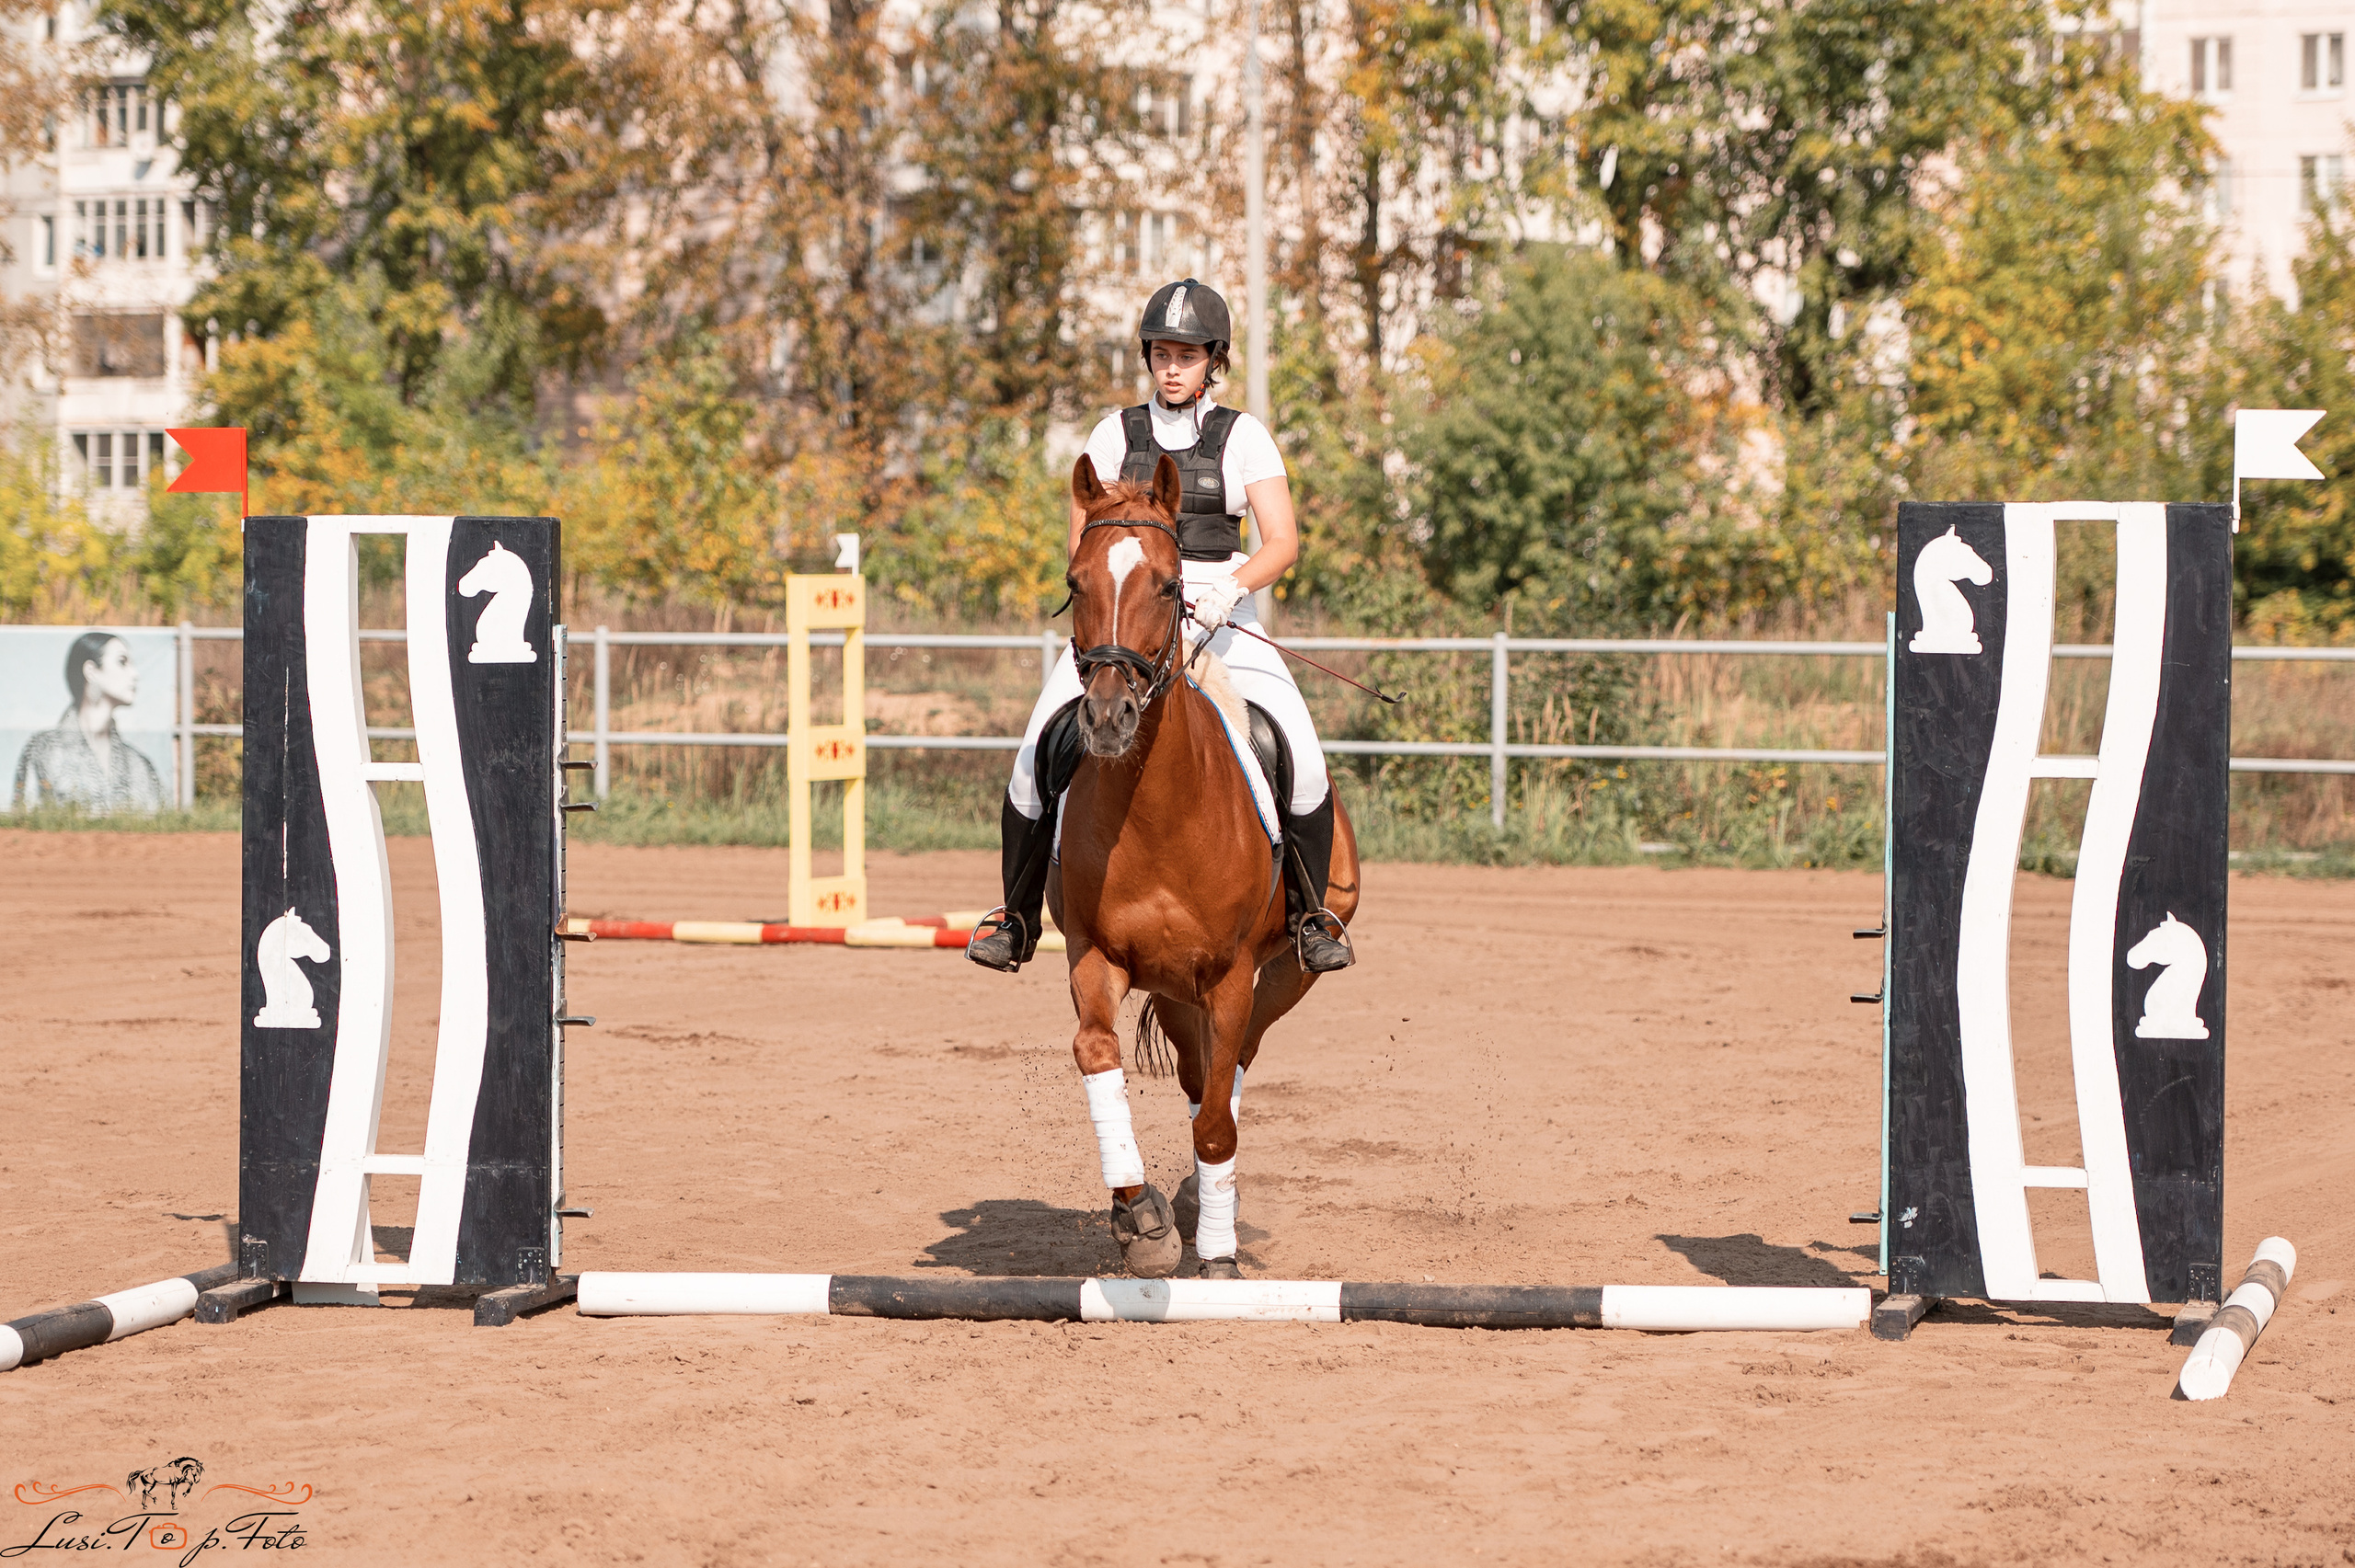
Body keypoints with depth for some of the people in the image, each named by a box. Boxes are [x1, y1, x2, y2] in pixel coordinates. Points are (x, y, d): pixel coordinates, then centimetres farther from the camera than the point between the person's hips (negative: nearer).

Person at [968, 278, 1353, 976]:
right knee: (1036, 756, -13)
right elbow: (1081, 544, 7)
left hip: (1221, 619, -1)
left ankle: (1310, 915, 1)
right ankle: (1016, 917, 5)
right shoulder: (1116, 434, 8)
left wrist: (1233, 585, -24)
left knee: (1301, 758, -19)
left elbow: (1283, 541, -4)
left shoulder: (1243, 437, 3)